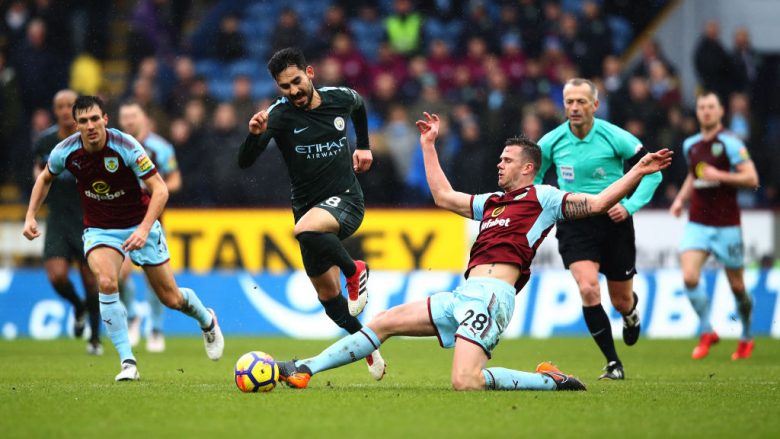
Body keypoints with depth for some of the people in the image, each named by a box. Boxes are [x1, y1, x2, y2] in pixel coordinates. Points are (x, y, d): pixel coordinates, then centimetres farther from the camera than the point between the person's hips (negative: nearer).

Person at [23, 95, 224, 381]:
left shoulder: (126, 147, -24)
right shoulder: (65, 151, -14)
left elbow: (160, 189, -22)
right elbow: (45, 179, 9)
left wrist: (144, 229, -34)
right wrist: (30, 216, 0)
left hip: (139, 225, -1)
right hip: (99, 229, 2)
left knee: (171, 298, 4)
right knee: (106, 282, -29)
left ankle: (207, 321, 40)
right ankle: (127, 362, -21)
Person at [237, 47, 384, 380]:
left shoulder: (340, 98, -5)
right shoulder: (280, 114, -11)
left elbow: (359, 104, 24)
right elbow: (244, 162, -22)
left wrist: (363, 146, 22)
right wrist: (255, 135, -40)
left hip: (346, 201, -2)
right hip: (308, 207, 2)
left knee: (306, 230, -37)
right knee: (328, 297, 6)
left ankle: (355, 271, -12)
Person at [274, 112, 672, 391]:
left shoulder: (542, 198, 4)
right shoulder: (491, 202, 26)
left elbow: (597, 203, -3)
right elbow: (443, 196, 36)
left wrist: (637, 172, -12)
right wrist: (429, 145, 38)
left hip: (490, 296, -8)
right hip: (465, 295, 8)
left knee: (465, 382, -26)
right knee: (385, 321, 9)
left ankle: (551, 381, -9)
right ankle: (305, 370, 13)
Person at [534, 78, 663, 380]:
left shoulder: (615, 137, -12)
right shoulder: (551, 142, -5)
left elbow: (653, 172, -4)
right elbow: (532, 175, 14)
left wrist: (630, 206, -14)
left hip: (613, 221, -1)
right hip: (574, 226, 1)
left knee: (621, 301, 8)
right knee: (588, 289, -22)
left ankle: (631, 313, 50)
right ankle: (613, 364, -11)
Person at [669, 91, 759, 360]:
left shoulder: (730, 143, -9)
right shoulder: (690, 145, 9)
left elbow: (751, 179, -14)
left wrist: (719, 176, -22)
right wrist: (681, 198, 12)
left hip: (726, 225, -4)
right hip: (697, 224, 4)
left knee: (737, 287, 4)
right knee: (689, 277, -16)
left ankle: (746, 338, 26)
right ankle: (707, 333, 1)